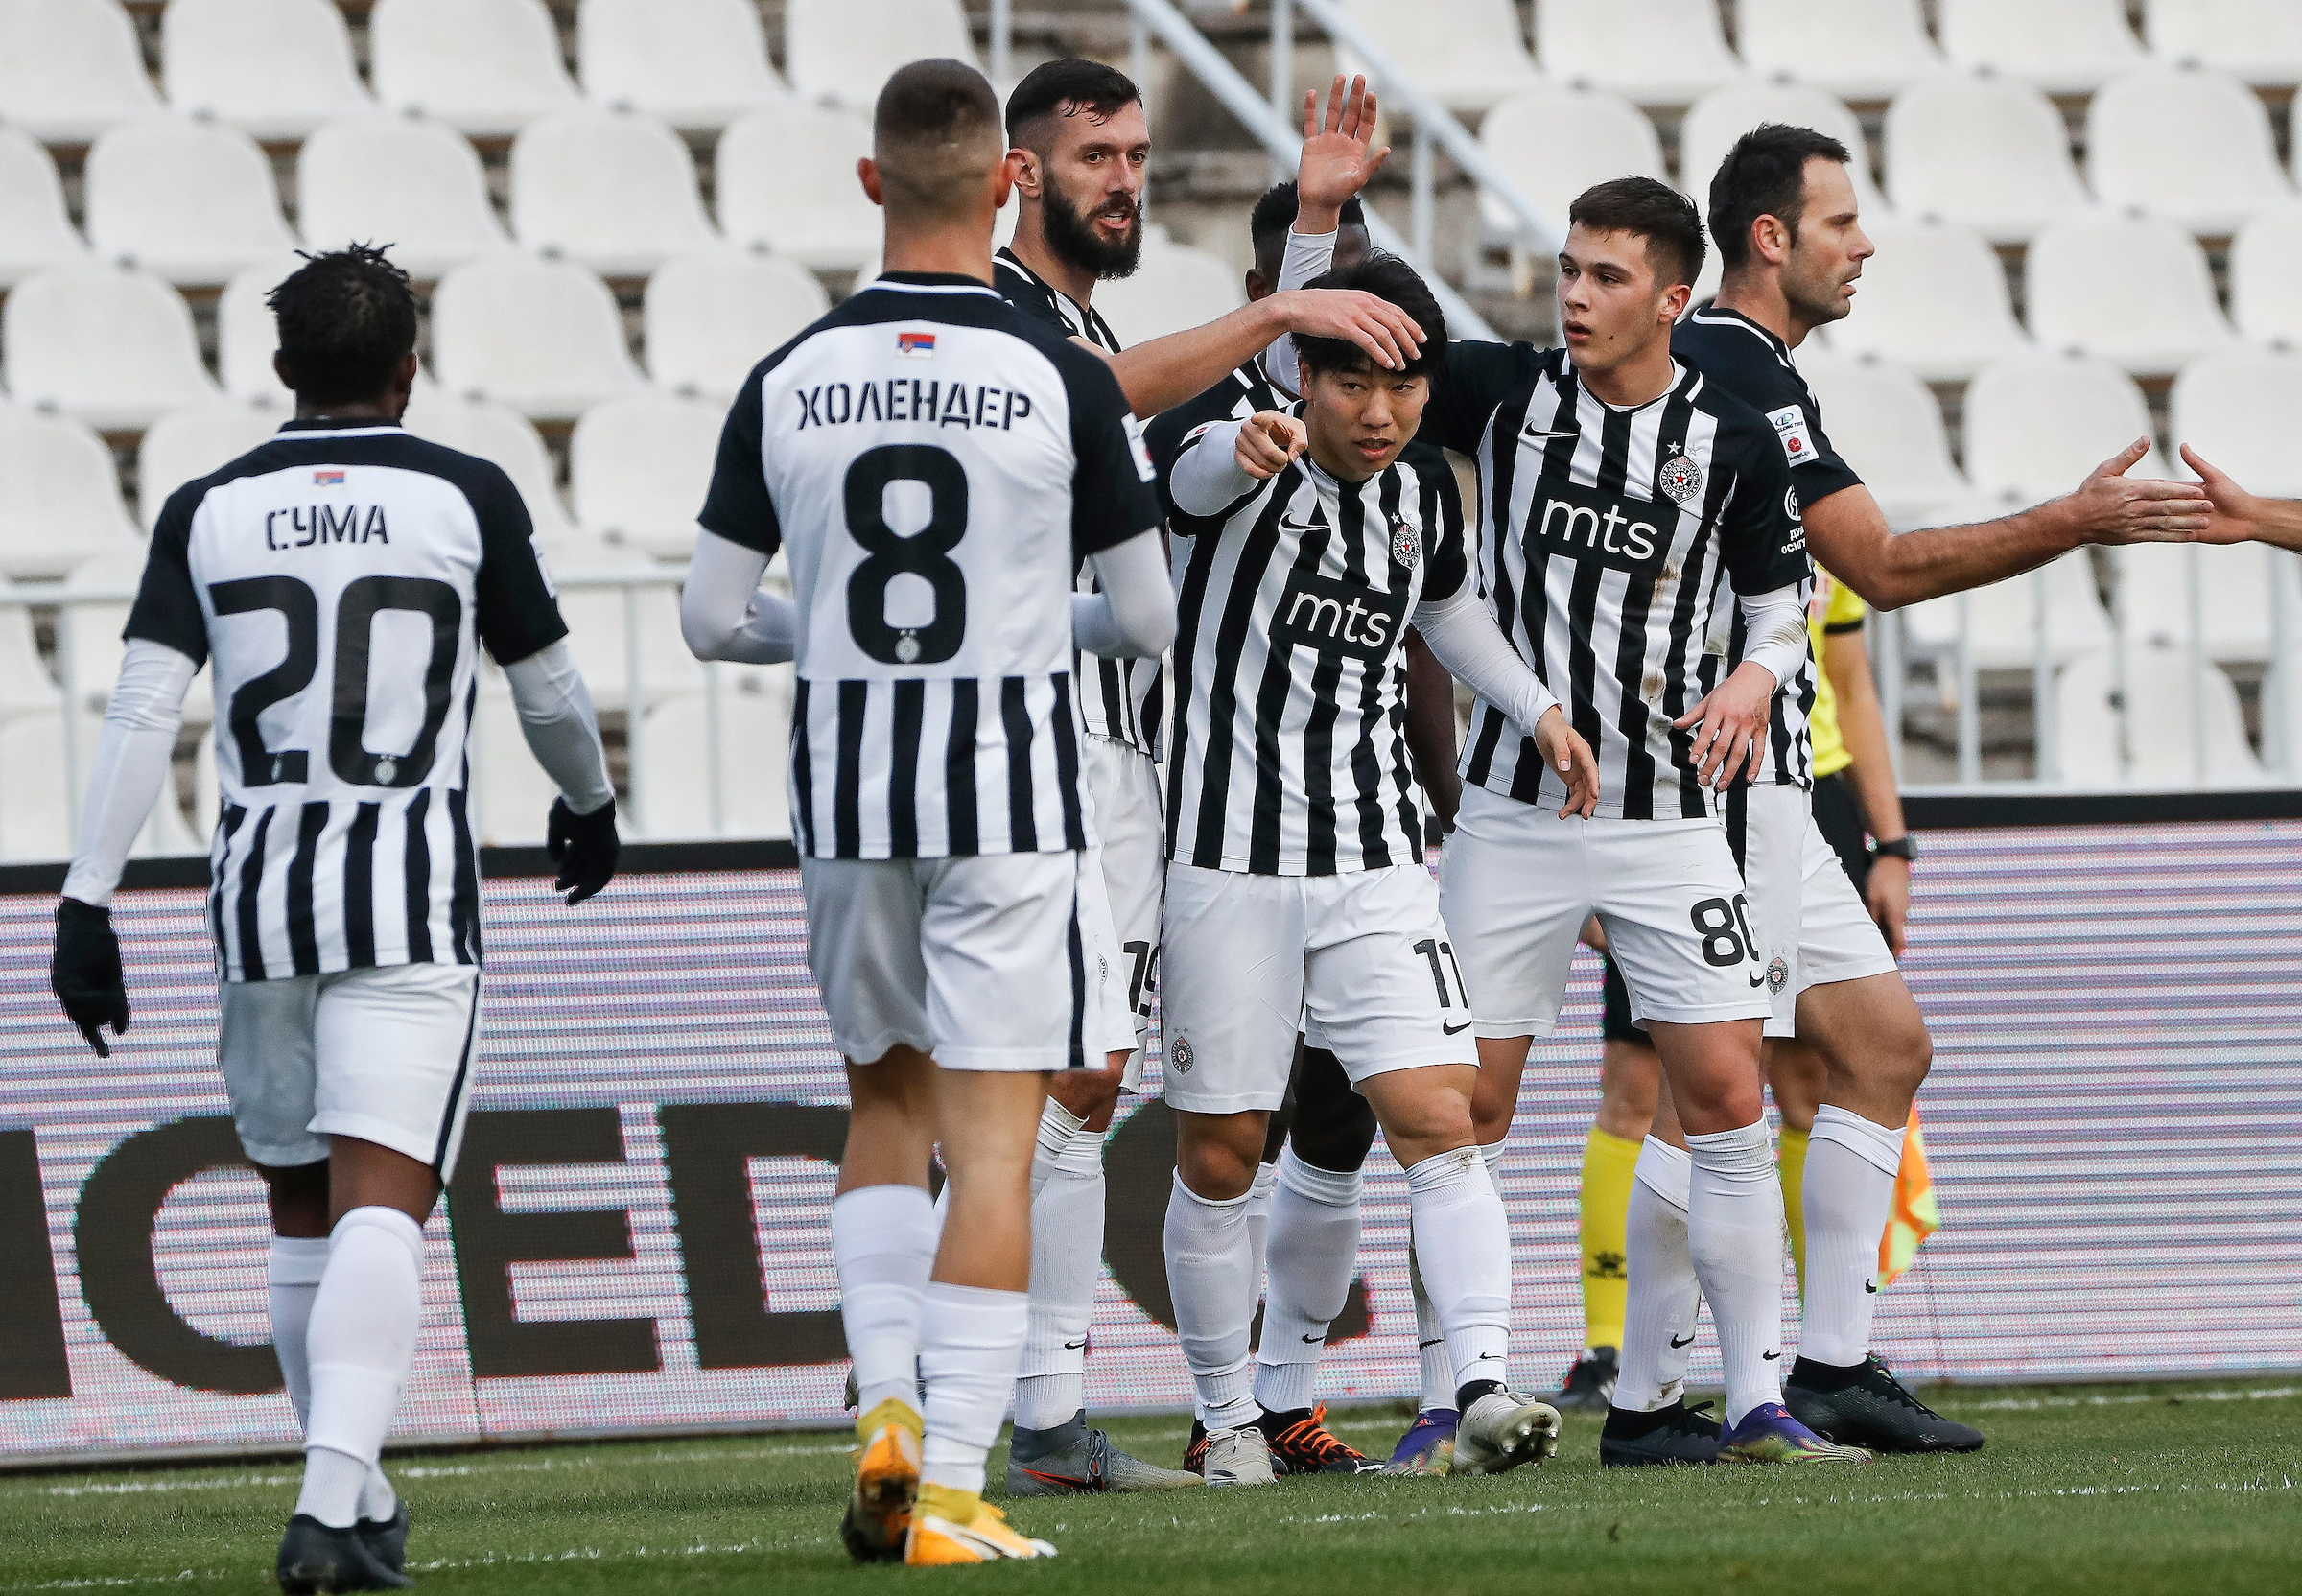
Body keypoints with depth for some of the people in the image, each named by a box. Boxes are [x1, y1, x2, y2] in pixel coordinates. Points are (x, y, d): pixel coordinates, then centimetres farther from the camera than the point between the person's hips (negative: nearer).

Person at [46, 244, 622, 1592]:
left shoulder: (211, 511, 5)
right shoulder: (466, 498, 0)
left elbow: (144, 712, -4)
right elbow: (549, 689, 10)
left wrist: (88, 902, -4)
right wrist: (591, 802, 30)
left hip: (261, 887, 3)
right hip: (413, 889, -3)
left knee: (301, 1208, 18)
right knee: (381, 1210, -9)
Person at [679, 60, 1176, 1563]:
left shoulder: (789, 380, 0)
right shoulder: (1064, 381, -8)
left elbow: (714, 617, 4)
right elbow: (1147, 620, -1)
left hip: (847, 789, 3)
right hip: (1011, 790, -3)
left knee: (887, 1103, 22)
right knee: (993, 1143, -1)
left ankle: (885, 1405, 7)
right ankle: (951, 1487, -6)